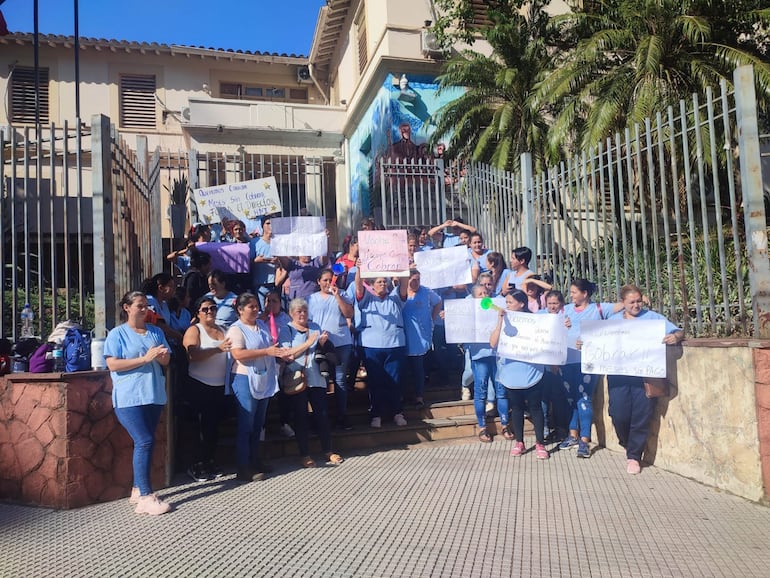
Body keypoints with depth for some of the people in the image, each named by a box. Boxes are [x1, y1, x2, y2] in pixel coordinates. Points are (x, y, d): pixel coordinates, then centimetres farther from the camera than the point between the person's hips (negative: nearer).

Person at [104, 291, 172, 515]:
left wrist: (162, 356, -9)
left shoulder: (156, 332, 14)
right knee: (144, 442, -13)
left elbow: (166, 361, 15)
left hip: (154, 395, 6)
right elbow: (113, 364, -12)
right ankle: (146, 497, -10)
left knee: (145, 442, 10)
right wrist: (145, 358, -18)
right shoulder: (117, 334, -2)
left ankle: (138, 489, 22)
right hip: (129, 398, -6)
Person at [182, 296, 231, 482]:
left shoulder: (223, 329, 12)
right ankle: (197, 466, 8)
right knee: (205, 425, -4)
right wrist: (218, 349, -30)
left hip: (220, 385, 6)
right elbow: (194, 355, -21)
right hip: (201, 385, -5)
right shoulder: (194, 330, -5)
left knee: (215, 425, 10)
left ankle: (209, 462, 22)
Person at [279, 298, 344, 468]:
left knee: (322, 414, 4)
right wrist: (308, 343, -17)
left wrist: (323, 342, -3)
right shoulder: (285, 330, 0)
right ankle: (305, 455, 13)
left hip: (316, 379, 3)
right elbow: (288, 355, -12)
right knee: (301, 417, 4)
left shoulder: (315, 327, 13)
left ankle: (328, 451, 15)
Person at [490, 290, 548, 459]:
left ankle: (540, 443, 13)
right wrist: (500, 321, -14)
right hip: (510, 373, 2)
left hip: (530, 373, -2)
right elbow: (493, 343, -9)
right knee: (516, 408, 12)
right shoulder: (504, 320, 2)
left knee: (535, 407, 4)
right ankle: (519, 442, 22)